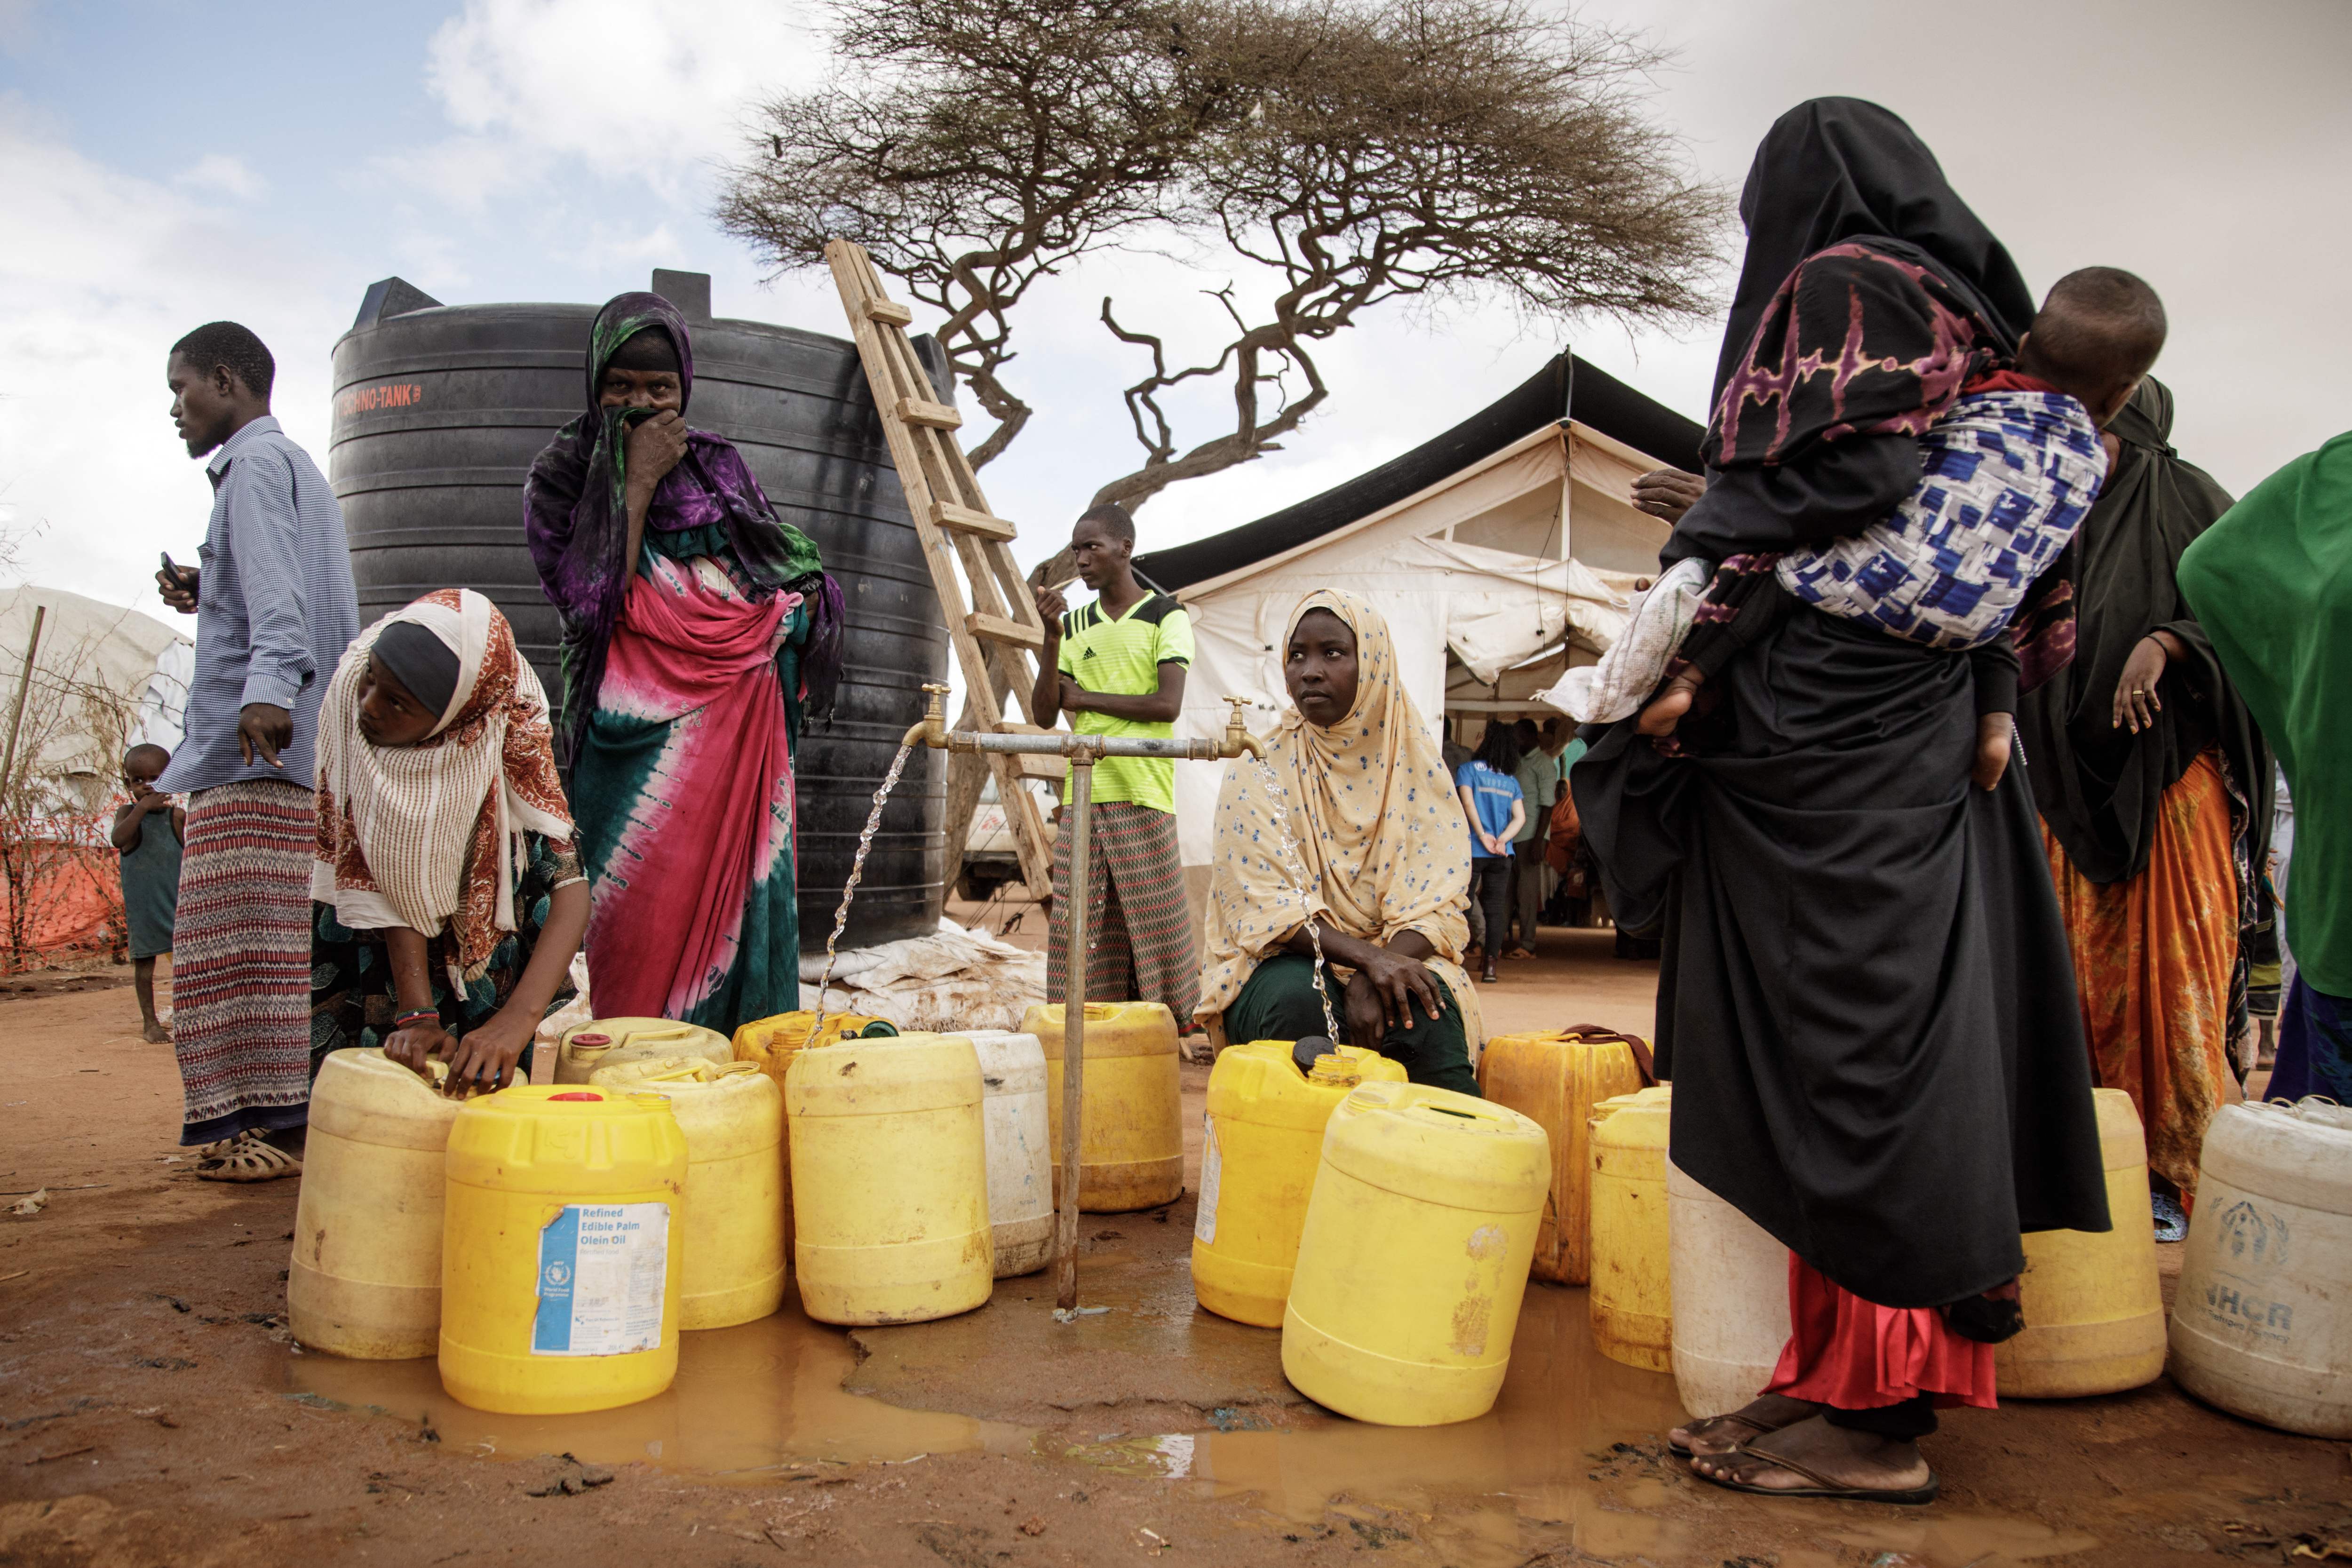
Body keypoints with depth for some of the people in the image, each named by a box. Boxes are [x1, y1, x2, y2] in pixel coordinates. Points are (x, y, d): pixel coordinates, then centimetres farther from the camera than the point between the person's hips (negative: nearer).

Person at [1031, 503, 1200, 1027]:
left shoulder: (1166, 618, 4)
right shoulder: (1074, 625, 17)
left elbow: (1167, 705, -9)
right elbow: (1044, 715, 9)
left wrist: (1083, 697, -3)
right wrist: (1052, 640, -3)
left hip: (1142, 796, -4)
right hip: (1081, 796, 4)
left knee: (1152, 922, -5)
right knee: (1081, 926, 1)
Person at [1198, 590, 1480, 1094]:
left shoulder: (1417, 761, 2)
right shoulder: (1260, 768, -3)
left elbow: (1435, 905, -4)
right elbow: (1268, 906, -11)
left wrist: (1372, 980, -23)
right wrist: (1367, 957, -26)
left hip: (1396, 957, 1)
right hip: (1285, 959, -1)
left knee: (1425, 1013, -31)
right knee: (1297, 1003, -34)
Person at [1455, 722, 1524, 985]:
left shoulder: (1468, 769, 1)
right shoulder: (1511, 780, 12)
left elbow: (1468, 802, -12)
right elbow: (1520, 817, 1)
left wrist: (1483, 836, -14)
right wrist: (1502, 840, -9)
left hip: (1473, 851, -3)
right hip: (1502, 855, 3)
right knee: (1496, 908, 5)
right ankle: (1490, 964, 0)